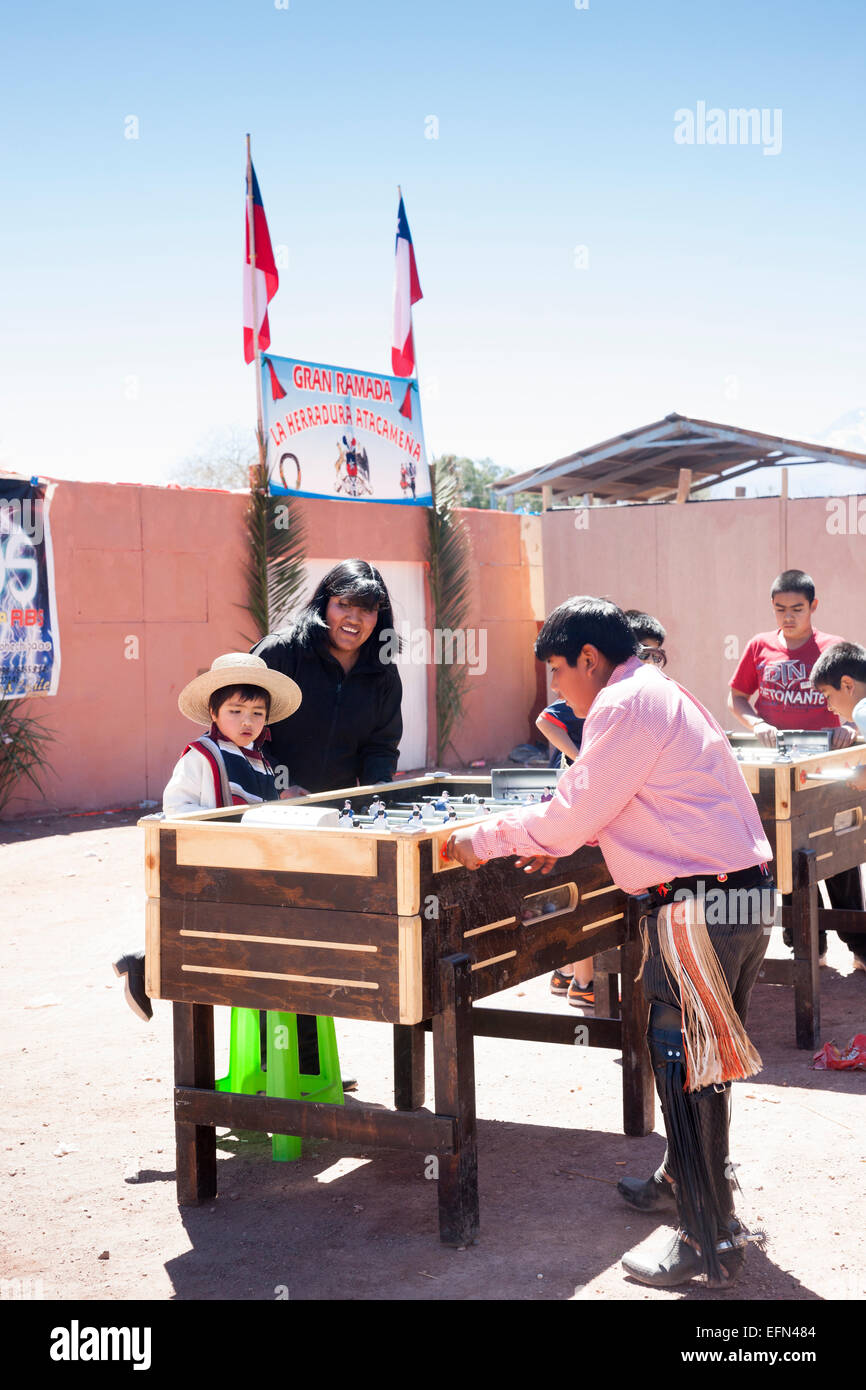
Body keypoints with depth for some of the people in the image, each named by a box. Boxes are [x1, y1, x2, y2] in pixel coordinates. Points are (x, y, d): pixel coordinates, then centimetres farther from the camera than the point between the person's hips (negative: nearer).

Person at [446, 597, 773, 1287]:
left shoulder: (625, 703, -13)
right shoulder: (662, 694, 19)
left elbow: (571, 815, -14)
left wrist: (485, 838, -3)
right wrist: (563, 840, 25)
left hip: (697, 908, -10)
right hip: (743, 894, 10)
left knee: (684, 1067, -4)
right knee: (698, 1061, 23)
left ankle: (710, 1242, 3)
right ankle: (686, 1178, 40)